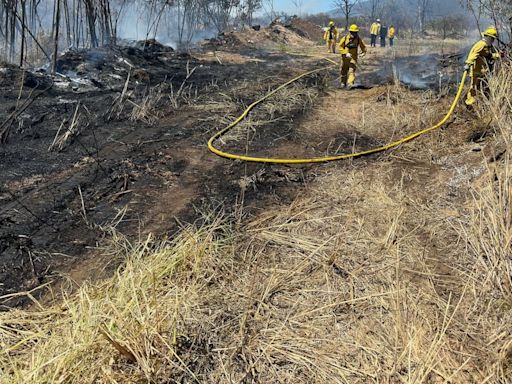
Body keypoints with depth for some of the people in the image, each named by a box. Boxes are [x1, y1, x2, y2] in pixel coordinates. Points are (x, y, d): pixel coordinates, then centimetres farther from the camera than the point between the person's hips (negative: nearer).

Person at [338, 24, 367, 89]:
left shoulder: (358, 39, -2)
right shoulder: (345, 38, -6)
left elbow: (363, 46, 11)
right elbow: (340, 47, -8)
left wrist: (363, 52, -10)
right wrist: (346, 53, -21)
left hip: (353, 58, -1)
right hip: (345, 58, 1)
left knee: (352, 71, -17)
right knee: (343, 71, 13)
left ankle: (350, 83, -25)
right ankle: (343, 82, 34)